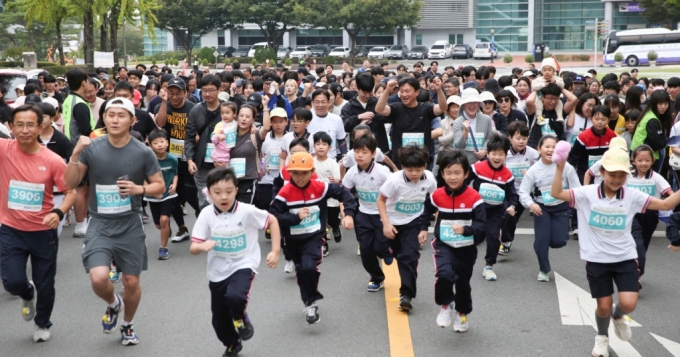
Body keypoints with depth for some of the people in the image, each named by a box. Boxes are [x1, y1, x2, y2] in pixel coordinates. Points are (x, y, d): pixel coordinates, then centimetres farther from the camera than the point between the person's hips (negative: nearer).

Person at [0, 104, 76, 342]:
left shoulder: (53, 161, -13)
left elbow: (71, 192, -6)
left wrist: (59, 212, -25)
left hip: (43, 232, 0)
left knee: (45, 285, 11)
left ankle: (43, 324, 40)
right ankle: (28, 294, 31)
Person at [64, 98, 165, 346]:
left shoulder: (143, 153, -6)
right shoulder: (92, 148, -5)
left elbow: (160, 186, 3)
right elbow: (71, 184, -4)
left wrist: (139, 189, -17)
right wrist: (76, 154, -19)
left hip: (130, 225, 1)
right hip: (100, 224, 0)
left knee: (132, 282, 8)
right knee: (98, 278, -19)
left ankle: (127, 325, 37)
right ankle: (113, 304, 18)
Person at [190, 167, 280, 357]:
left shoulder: (247, 211, -17)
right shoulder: (206, 214, -12)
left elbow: (272, 221, -2)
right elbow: (193, 248, -11)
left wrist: (275, 251, -6)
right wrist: (202, 246, -35)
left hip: (243, 265, -3)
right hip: (218, 272, 3)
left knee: (234, 296, -34)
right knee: (219, 318, 13)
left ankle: (241, 318, 2)